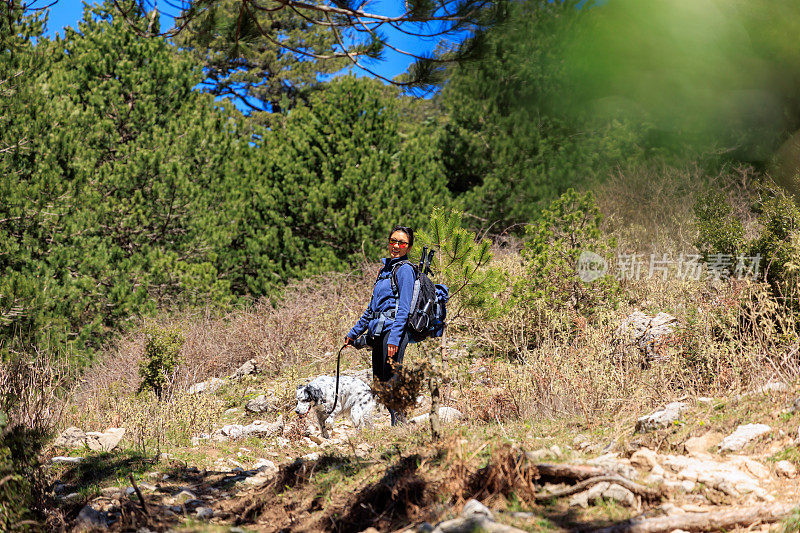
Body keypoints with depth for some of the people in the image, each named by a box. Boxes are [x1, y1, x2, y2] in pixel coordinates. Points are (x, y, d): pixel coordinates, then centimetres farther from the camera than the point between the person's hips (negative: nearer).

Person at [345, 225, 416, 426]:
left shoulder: (404, 269, -5)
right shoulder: (384, 269, 21)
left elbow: (404, 308, -14)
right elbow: (372, 307, 27)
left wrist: (394, 338, -23)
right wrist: (354, 333, 28)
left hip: (393, 330, -9)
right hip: (378, 333, 9)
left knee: (392, 380, -13)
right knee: (380, 381, 8)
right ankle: (397, 427, 13)